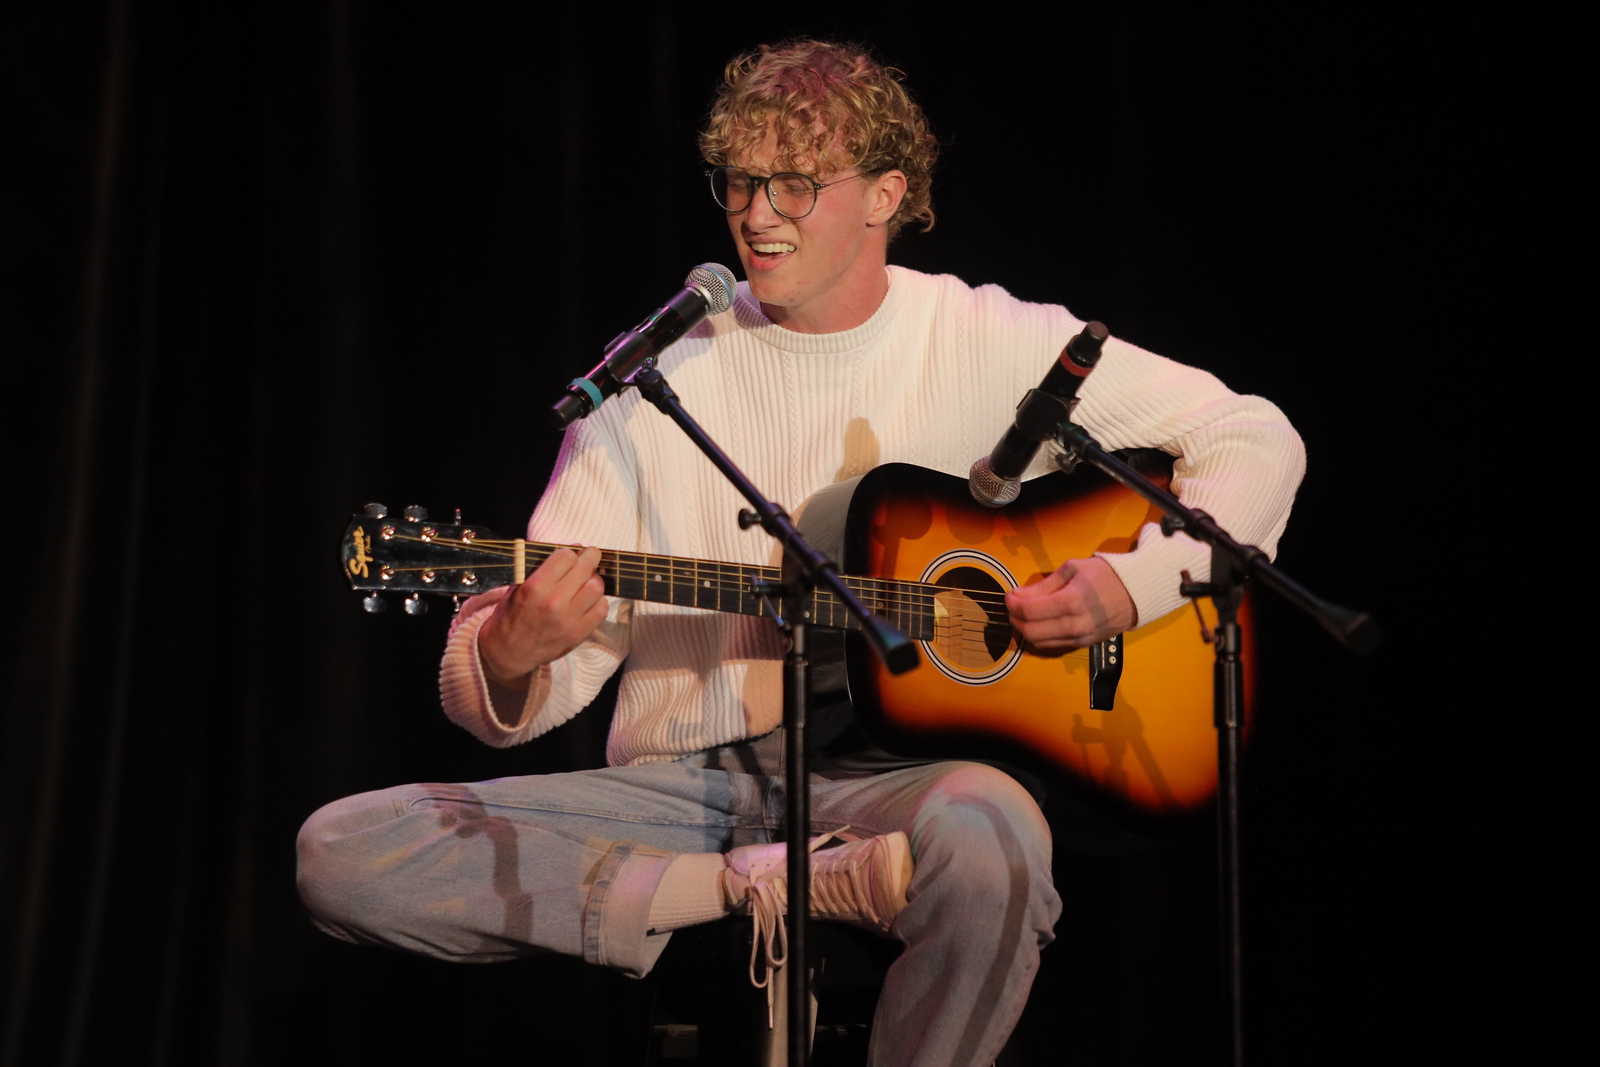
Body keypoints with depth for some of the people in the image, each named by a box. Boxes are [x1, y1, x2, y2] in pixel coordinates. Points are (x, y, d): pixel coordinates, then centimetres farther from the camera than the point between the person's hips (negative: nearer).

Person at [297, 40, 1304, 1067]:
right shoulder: (655, 377, 6)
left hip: (888, 769, -2)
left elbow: (1257, 439, 6)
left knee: (989, 840, -41)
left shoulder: (986, 342, 4)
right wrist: (512, 659, -22)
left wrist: (1134, 584, -9)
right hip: (684, 780, 3)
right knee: (340, 853, -19)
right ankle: (815, 887, -21)